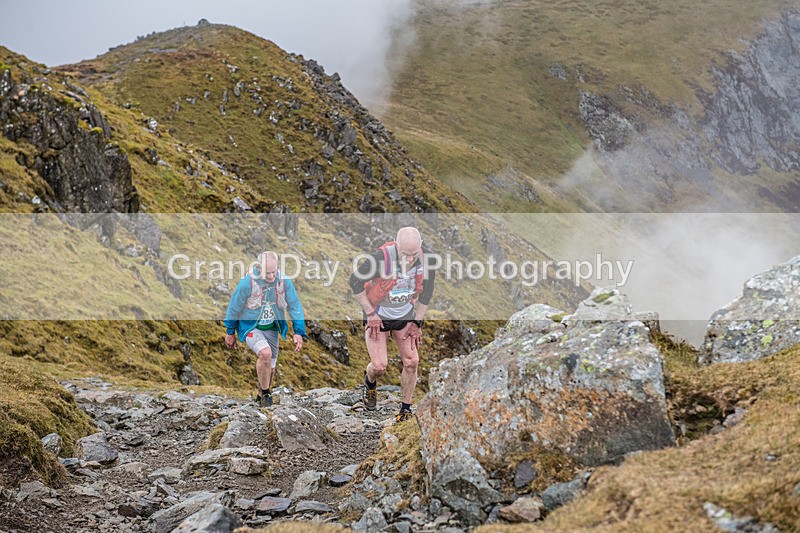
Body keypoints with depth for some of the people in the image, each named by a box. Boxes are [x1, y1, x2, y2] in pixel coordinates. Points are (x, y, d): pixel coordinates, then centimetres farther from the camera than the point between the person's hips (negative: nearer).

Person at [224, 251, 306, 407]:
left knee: (270, 369, 9)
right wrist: (230, 332, 3)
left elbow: (295, 307, -3)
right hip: (250, 328, -4)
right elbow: (234, 307, -8)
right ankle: (265, 393, -8)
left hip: (271, 329, 4)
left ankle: (262, 396, 39)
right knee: (265, 353, -30)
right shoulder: (247, 283, -23)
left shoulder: (284, 282, -15)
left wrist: (299, 332, -9)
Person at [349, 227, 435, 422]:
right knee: (380, 366, -10)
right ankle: (370, 383, 27)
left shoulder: (426, 259, -19)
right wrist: (370, 314, -16)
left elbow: (426, 291, -1)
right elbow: (355, 281, -17)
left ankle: (406, 409, 15)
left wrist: (418, 322, 0)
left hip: (405, 314, 3)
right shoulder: (382, 258, -32)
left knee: (412, 362, -3)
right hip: (377, 315, -3)